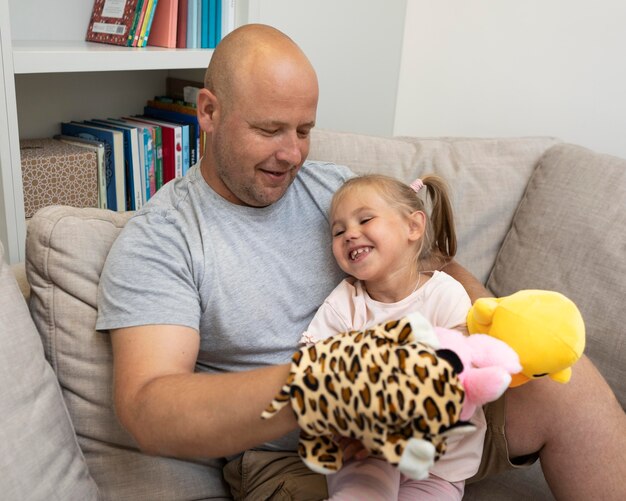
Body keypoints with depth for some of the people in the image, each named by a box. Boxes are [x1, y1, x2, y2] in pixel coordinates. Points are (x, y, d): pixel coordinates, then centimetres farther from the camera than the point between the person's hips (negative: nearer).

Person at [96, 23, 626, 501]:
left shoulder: (337, 187, 6)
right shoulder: (155, 241, -10)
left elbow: (436, 266, 12)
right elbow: (146, 413, -22)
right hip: (291, 457, -5)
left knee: (565, 379, -14)